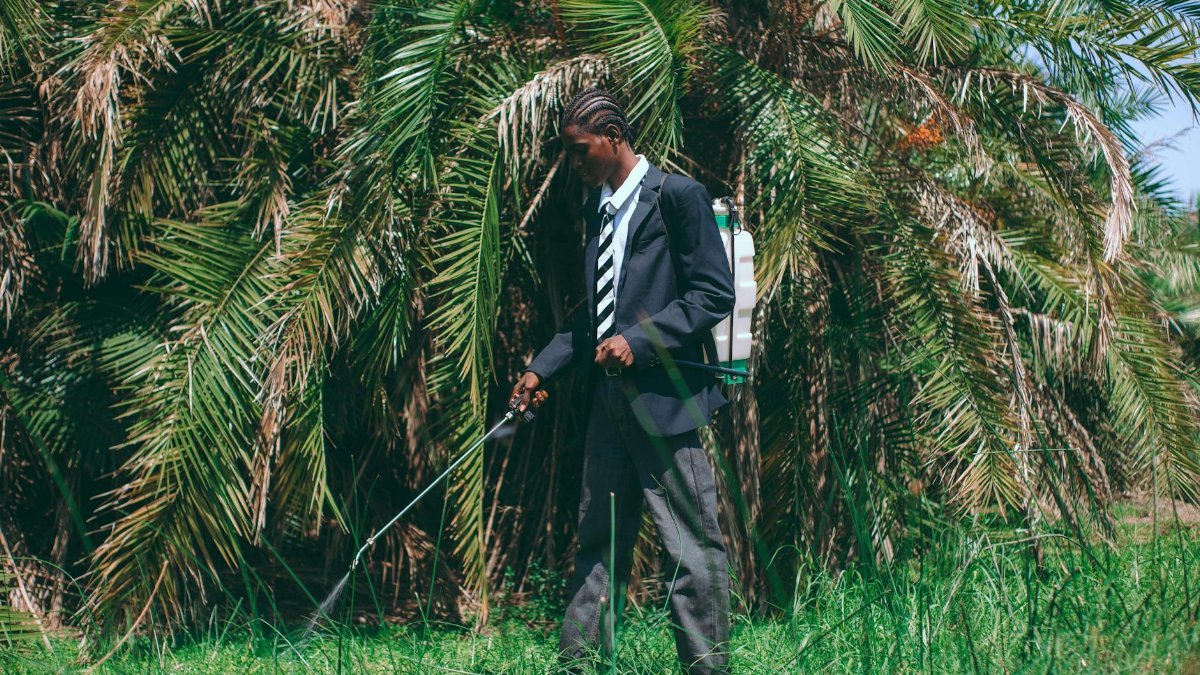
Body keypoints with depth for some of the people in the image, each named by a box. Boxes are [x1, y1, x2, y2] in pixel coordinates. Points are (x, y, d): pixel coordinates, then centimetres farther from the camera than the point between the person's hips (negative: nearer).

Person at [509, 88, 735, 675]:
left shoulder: (677, 195, -7)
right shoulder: (597, 207, 17)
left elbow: (714, 295, -10)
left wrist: (638, 341, -17)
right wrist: (541, 369, 15)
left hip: (664, 395, -8)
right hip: (609, 399, 8)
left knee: (691, 545, -3)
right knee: (598, 538, 11)